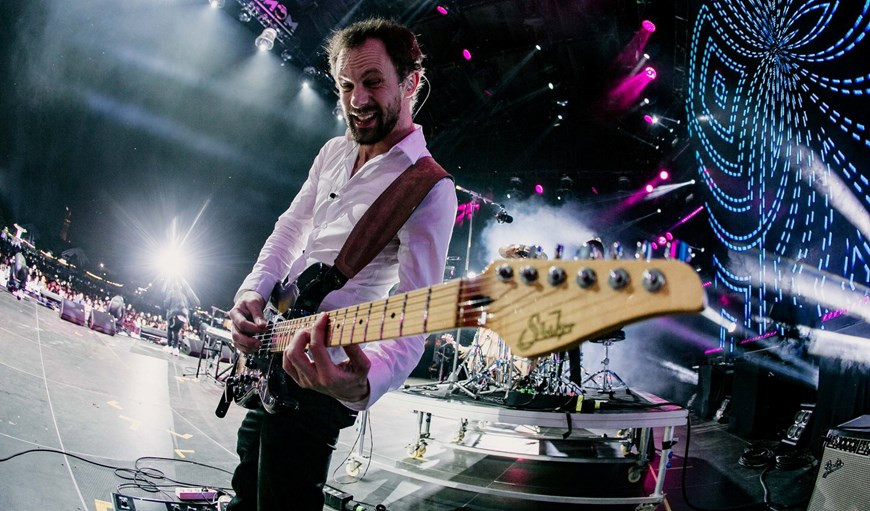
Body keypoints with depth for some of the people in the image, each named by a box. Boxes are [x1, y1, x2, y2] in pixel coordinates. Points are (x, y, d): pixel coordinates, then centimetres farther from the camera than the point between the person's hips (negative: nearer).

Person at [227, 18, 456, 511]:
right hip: (265, 359, 8)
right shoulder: (334, 152, 6)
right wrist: (253, 293, -3)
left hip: (316, 377, -8)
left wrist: (365, 381, -49)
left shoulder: (427, 188, -20)